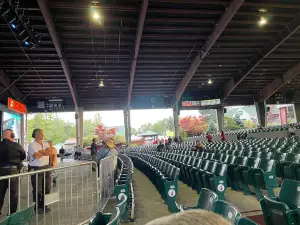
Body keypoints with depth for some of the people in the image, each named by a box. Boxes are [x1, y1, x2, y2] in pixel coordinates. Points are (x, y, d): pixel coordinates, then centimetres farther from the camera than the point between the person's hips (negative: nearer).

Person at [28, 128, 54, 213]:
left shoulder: (45, 143, 11)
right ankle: (37, 207, 17)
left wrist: (41, 151, -13)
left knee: (47, 188, 10)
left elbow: (52, 152, -2)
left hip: (46, 167, 6)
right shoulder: (32, 145, -6)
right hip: (36, 169, -6)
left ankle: (44, 205, 25)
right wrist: (46, 152, -6)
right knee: (37, 189, 4)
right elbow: (36, 156, -19)